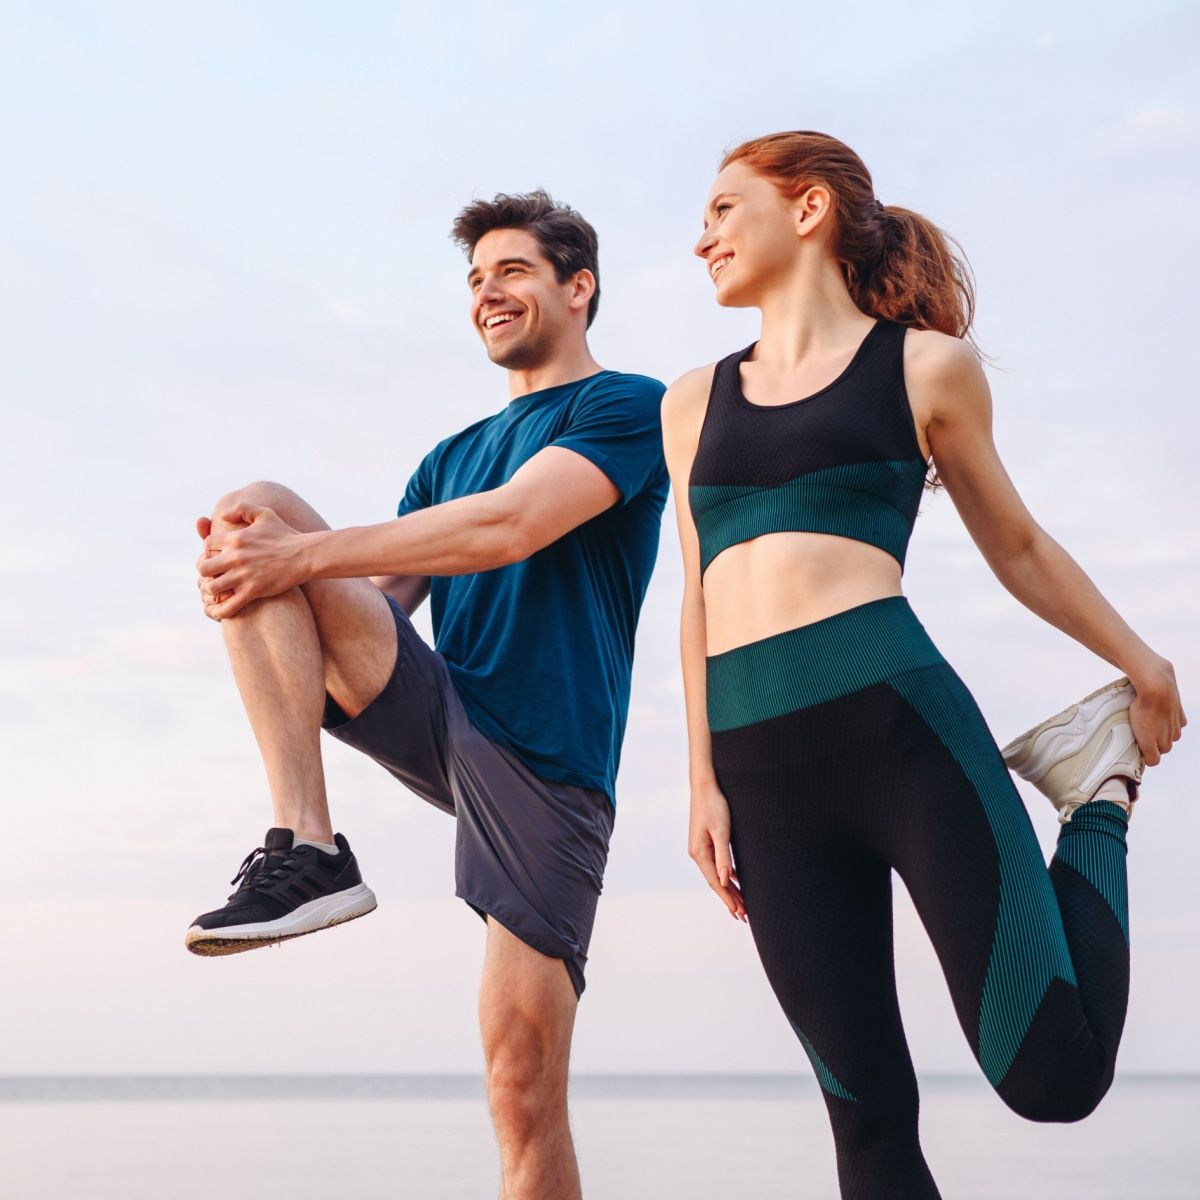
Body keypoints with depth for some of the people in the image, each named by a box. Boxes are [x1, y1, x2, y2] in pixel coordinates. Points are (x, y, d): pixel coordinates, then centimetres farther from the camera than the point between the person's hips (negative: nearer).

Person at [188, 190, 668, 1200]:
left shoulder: (629, 407, 2)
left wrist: (302, 557, -19)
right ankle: (308, 851, -24)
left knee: (525, 1089, -12)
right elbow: (377, 600, 14)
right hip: (435, 714, 5)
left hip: (545, 763, -5)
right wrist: (258, 577, -9)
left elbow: (511, 526, -15)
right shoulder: (452, 459, 23)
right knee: (253, 512, -13)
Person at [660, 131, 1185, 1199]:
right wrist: (704, 782, 11)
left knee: (1051, 1073, -7)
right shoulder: (694, 401, 19)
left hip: (898, 714, -3)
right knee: (867, 1107, 3)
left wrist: (1142, 663, 24)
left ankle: (1101, 799, 18)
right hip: (761, 764, 4)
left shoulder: (926, 366, 9)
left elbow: (1015, 546, 19)